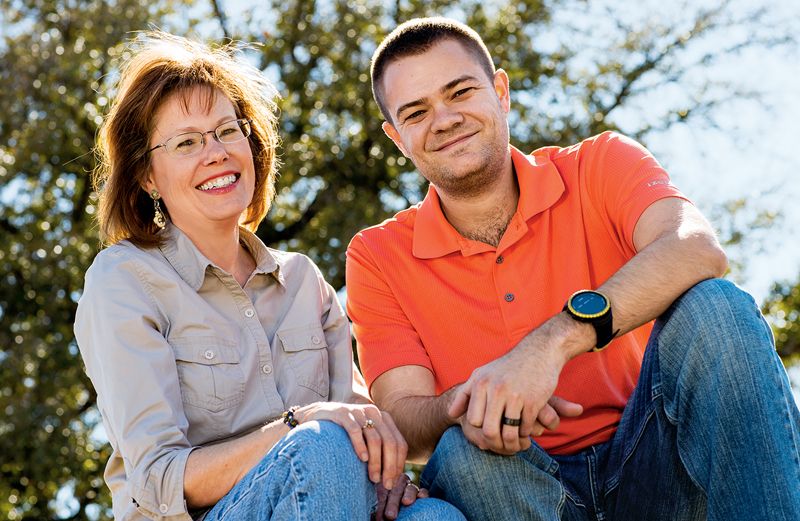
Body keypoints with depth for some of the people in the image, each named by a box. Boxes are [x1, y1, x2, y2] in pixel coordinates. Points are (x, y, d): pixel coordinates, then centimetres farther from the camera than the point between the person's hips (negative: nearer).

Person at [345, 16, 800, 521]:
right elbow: (403, 419, -7)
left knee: (712, 306, -25)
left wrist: (552, 343, -35)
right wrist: (470, 404, -31)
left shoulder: (600, 167, 1)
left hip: (653, 469, 1)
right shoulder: (378, 258, 4)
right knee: (462, 452, -35)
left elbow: (699, 249, -21)